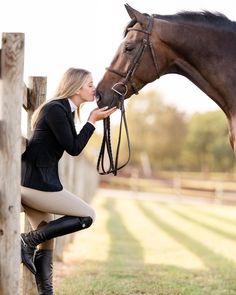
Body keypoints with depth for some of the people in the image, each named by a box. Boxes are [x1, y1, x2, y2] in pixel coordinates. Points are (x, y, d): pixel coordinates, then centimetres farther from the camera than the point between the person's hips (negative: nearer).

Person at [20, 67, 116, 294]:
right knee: (88, 216, 0)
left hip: (32, 182, 10)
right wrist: (92, 121, -7)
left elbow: (72, 145, 23)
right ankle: (28, 240, -7)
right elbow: (74, 148, -15)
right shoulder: (56, 109, -14)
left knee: (47, 241, 13)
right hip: (37, 182, -10)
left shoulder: (63, 109, 16)